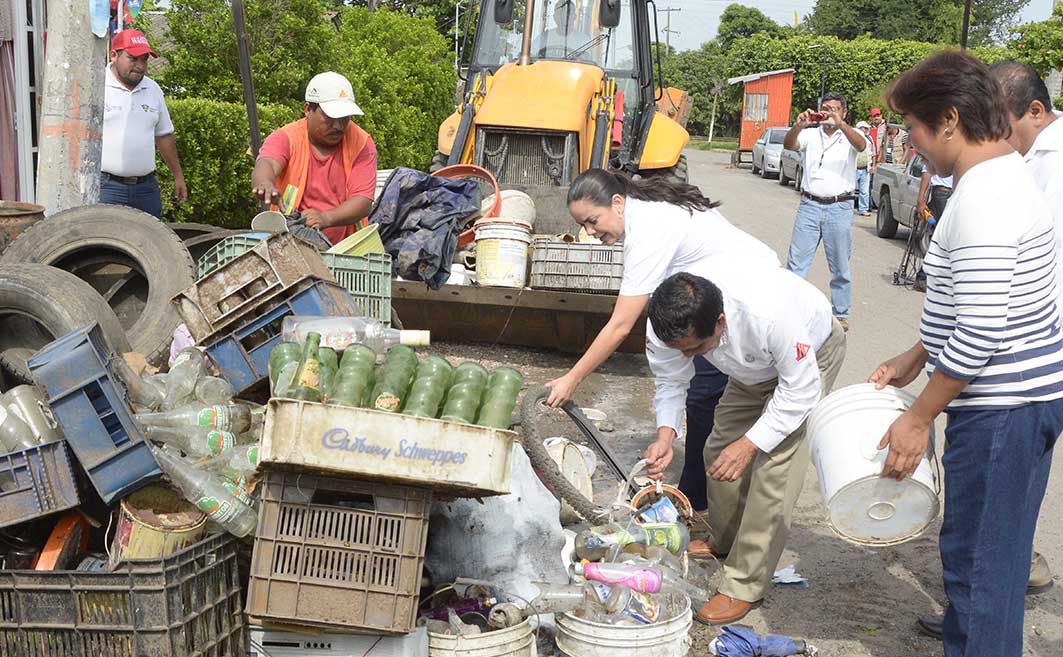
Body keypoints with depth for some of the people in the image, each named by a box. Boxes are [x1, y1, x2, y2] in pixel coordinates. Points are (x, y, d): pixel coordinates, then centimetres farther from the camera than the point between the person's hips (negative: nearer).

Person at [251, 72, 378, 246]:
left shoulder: (362, 143, 1)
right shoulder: (285, 138, -1)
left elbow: (363, 202, -9)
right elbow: (265, 165, -23)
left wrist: (325, 218, -28)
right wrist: (266, 185, -48)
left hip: (345, 246, 0)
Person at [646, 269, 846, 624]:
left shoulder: (771, 315, -46)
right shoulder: (672, 320, -29)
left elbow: (801, 390, -31)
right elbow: (670, 381, -11)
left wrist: (749, 444, -35)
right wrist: (665, 432, -28)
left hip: (810, 355, -6)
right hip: (755, 365, 6)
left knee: (774, 464, -14)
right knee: (720, 448, 8)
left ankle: (745, 585, -5)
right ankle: (724, 544, 34)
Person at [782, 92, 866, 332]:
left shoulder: (850, 135, 2)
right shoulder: (810, 133, 6)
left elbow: (861, 145, -20)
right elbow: (789, 145, -11)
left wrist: (840, 124, -37)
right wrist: (798, 126, -32)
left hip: (839, 208, -1)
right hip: (810, 205, 1)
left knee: (840, 266, 7)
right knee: (796, 262, 2)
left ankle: (841, 313, 17)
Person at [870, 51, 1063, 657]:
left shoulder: (984, 199, -22)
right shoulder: (1003, 176, 12)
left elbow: (980, 335, -26)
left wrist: (919, 417, -17)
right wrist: (911, 362, 21)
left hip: (1002, 408, -10)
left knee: (978, 558, 1)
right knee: (992, 552, 21)